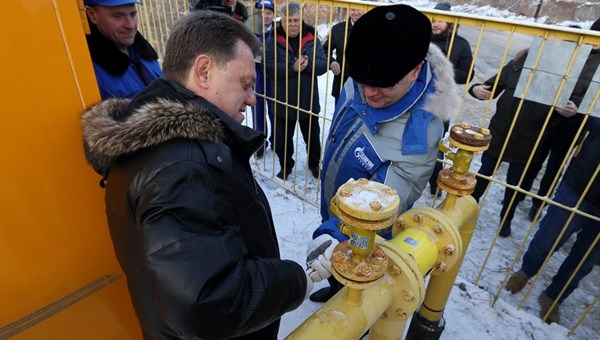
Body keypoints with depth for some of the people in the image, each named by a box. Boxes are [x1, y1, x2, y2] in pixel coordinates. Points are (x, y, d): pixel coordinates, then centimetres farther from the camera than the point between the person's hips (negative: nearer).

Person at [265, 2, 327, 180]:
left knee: (312, 137, 17)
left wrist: (307, 65, -26)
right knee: (283, 139, 13)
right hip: (283, 102, -1)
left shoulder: (311, 39, -1)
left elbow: (323, 64, -7)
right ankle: (286, 165, 36)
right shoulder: (274, 41, -5)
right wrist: (293, 67, -26)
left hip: (309, 102, 1)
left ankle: (314, 163, 41)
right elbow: (270, 69, -15)